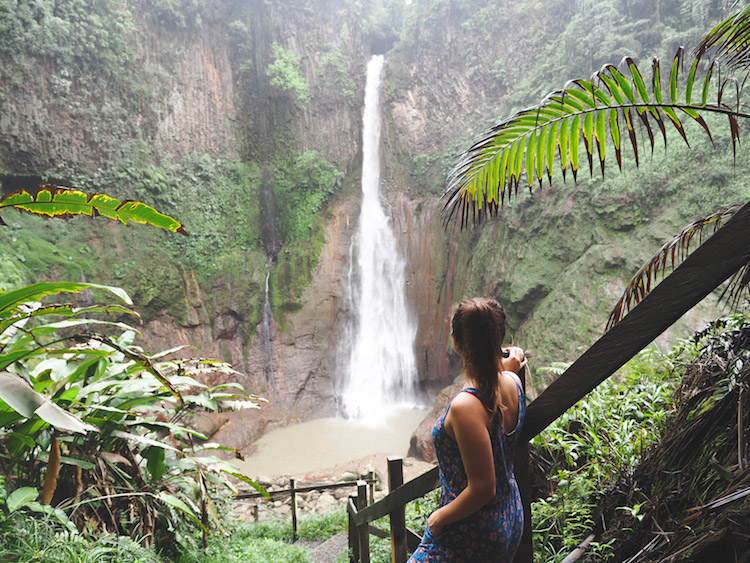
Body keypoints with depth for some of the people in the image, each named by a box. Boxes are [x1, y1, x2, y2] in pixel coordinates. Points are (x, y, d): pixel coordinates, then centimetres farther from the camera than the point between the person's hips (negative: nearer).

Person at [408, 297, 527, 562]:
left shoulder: (465, 406, -32)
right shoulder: (512, 382, -7)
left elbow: (483, 489, -27)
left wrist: (439, 517, -13)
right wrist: (507, 369, 19)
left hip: (473, 538, -8)